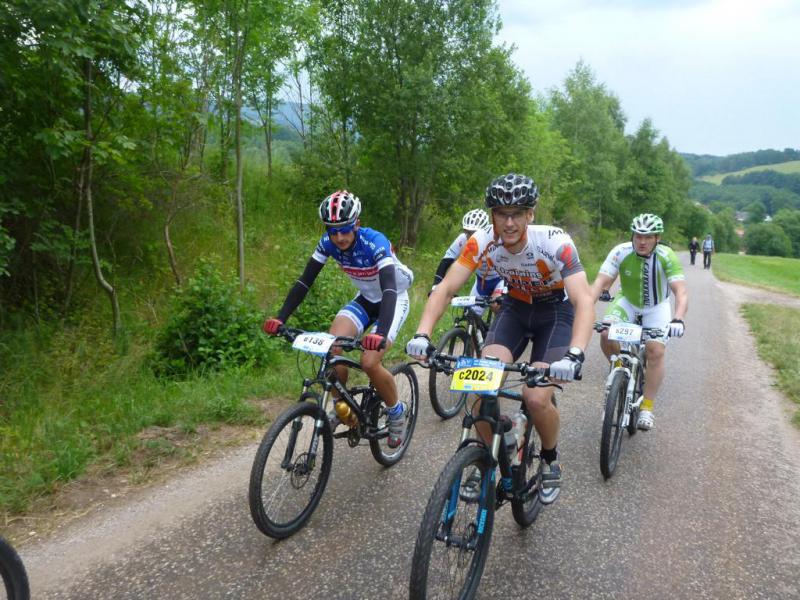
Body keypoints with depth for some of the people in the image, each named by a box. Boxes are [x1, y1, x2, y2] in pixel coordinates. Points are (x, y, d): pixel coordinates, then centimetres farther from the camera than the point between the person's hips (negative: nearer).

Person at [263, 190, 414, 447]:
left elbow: (389, 289, -43)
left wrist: (381, 333, -59)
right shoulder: (328, 243, -17)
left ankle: (397, 412, 6)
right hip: (364, 300, 5)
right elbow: (304, 281, -16)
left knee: (369, 362, -23)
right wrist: (280, 318, -29)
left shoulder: (375, 242, -32)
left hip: (394, 300, -5)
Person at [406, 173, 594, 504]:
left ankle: (550, 460, 13)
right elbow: (445, 289, -24)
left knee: (536, 399, -21)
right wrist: (422, 334, -41)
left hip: (556, 312, -3)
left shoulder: (555, 243, -31)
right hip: (515, 308, 3)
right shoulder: (482, 242, -22)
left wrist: (575, 355, -55)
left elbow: (584, 301, -39)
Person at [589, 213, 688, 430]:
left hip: (656, 307, -1)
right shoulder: (621, 252, -24)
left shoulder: (667, 257, -26)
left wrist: (678, 319, -51)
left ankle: (647, 408, -1)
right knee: (606, 335, -25)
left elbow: (681, 292, -33)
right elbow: (600, 283, -29)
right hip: (627, 302, 1)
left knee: (656, 352, -16)